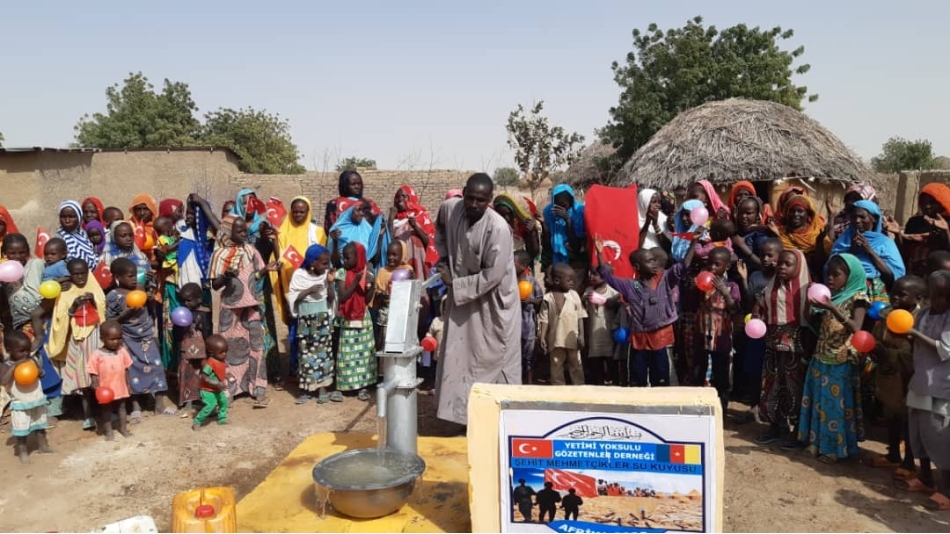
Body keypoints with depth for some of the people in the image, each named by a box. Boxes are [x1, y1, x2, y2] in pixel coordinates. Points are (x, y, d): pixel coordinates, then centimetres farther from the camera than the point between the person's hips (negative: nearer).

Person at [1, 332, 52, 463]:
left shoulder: (31, 360, -2)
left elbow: (41, 373, 8)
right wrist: (14, 366, -32)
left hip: (37, 400, 5)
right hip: (21, 405, -5)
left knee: (40, 425, 19)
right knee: (22, 431, 4)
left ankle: (43, 445, 34)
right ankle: (22, 451, 19)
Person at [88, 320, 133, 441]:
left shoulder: (122, 351, -3)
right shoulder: (97, 355, -14)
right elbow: (94, 373, -10)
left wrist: (128, 384, 7)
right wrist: (95, 385, -20)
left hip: (120, 387, 3)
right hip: (105, 390, -3)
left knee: (121, 407, 17)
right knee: (106, 410, 12)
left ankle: (124, 429, 31)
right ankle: (108, 432, 24)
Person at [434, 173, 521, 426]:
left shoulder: (498, 228, -28)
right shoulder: (449, 208, -11)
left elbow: (493, 275, -25)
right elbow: (440, 228, 16)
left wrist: (454, 283, -18)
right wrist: (443, 256, 4)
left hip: (493, 300, -6)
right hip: (462, 295, 6)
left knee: (494, 360, 3)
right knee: (458, 355, 12)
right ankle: (463, 410, 26)